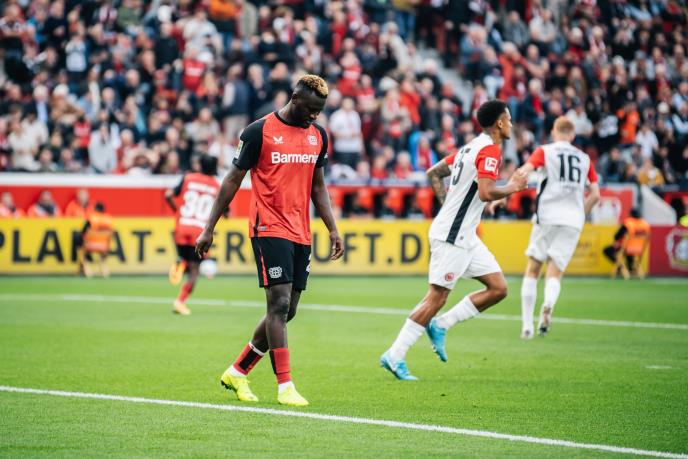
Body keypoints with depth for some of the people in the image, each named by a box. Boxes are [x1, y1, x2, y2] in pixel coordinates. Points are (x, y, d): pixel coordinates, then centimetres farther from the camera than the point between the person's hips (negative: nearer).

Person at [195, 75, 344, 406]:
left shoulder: (318, 136, 12)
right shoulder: (259, 131, -6)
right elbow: (233, 180, -1)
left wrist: (332, 229, 12)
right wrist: (209, 229, -2)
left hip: (301, 235, 7)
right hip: (269, 229, -7)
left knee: (286, 313, 7)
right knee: (279, 304, -13)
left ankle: (237, 372, 22)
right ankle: (284, 386, -10)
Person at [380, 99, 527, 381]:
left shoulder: (471, 147, 15)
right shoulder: (490, 150, -14)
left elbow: (433, 173, 23)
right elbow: (486, 193, -26)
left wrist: (448, 204, 19)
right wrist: (513, 187, -10)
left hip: (465, 237, 10)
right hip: (452, 236, -10)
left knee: (498, 288, 6)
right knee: (437, 296, -8)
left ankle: (439, 325, 10)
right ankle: (395, 356, -3)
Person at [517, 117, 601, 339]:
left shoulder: (544, 151, 6)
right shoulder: (584, 158, 16)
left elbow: (523, 172, -11)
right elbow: (595, 195, 14)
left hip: (547, 216, -2)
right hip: (573, 221, 2)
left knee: (532, 270, 10)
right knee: (554, 274, 2)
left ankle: (527, 325, 4)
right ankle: (548, 304, -32)